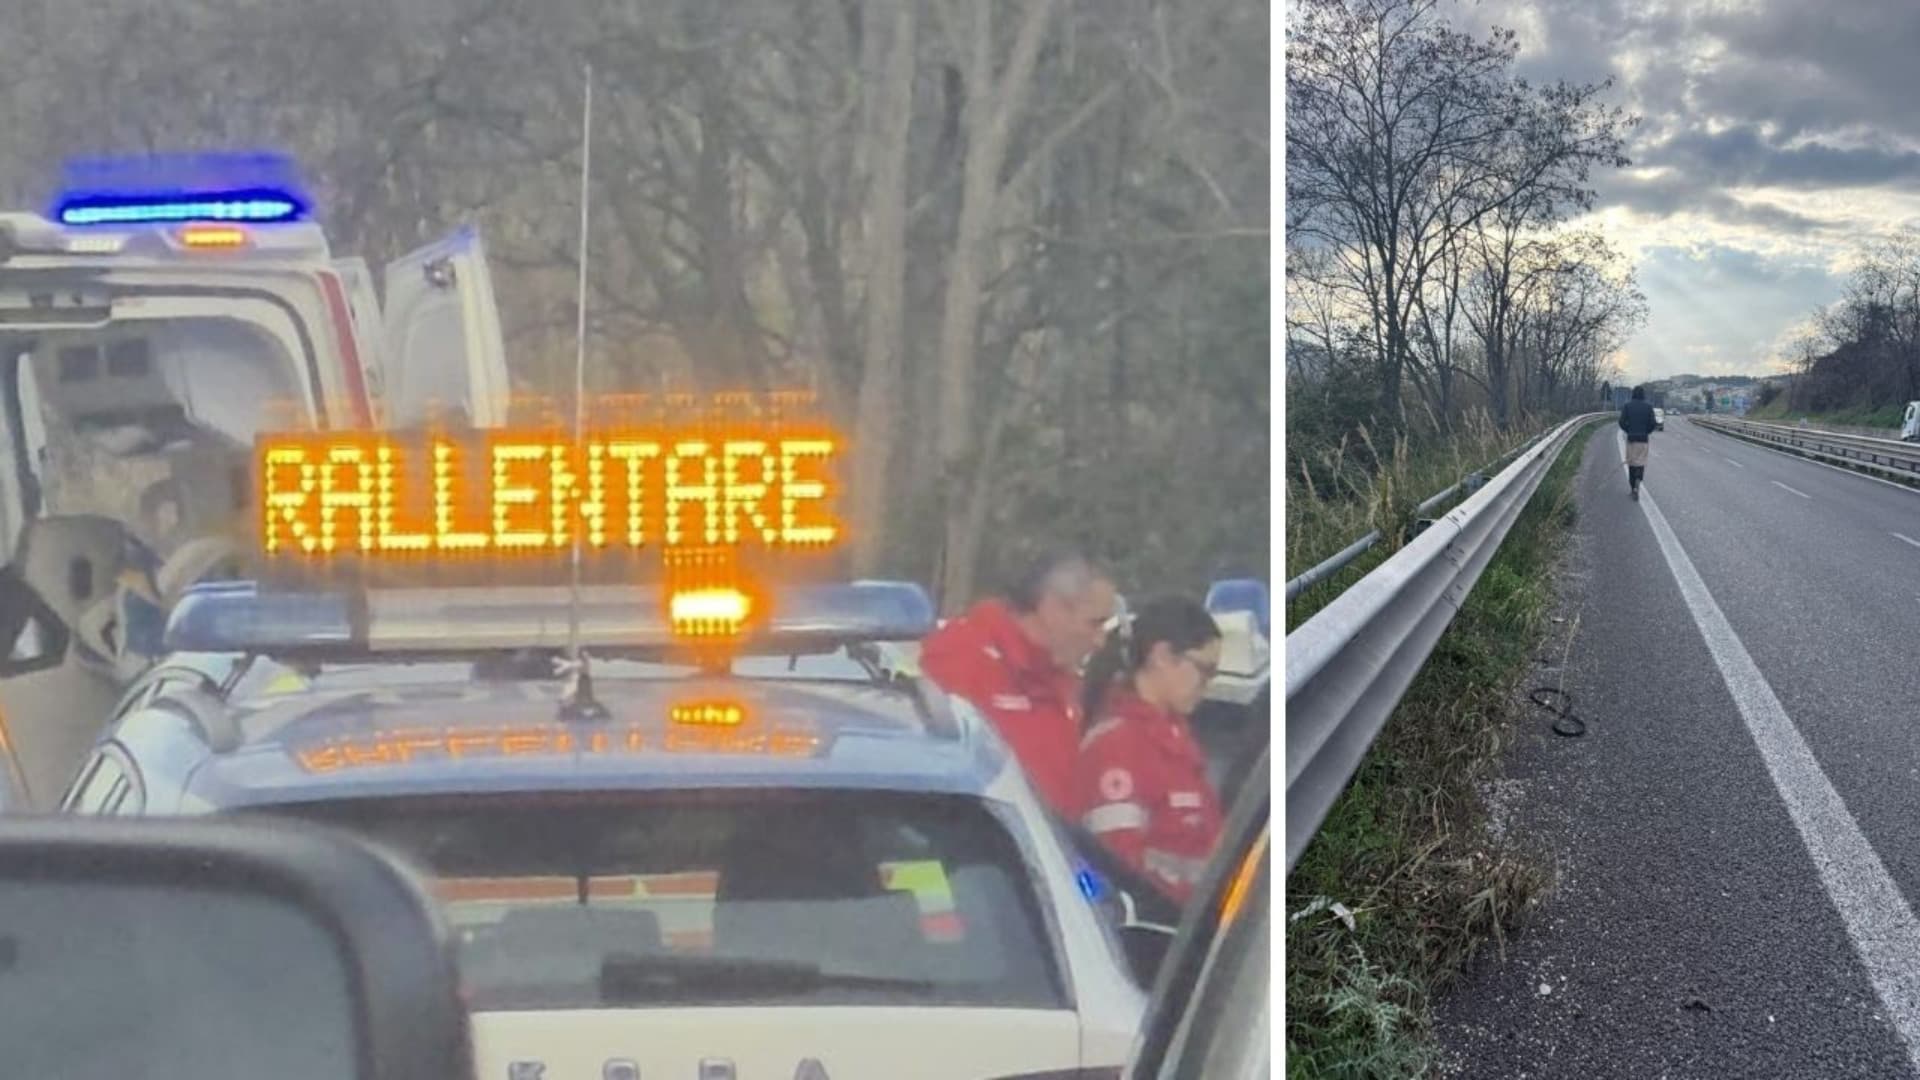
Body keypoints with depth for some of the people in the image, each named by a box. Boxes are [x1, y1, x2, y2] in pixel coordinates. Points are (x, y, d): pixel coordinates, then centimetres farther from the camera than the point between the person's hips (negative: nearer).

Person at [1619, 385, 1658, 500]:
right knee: (1640, 463, 2)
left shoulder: (1627, 406, -1)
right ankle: (1637, 486, -23)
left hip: (1631, 438, 1)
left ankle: (1632, 488, 20)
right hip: (1643, 438, -1)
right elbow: (1652, 423, -6)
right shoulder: (1648, 407, -2)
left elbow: (1622, 422, -8)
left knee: (1631, 463, 13)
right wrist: (1647, 432, 13)